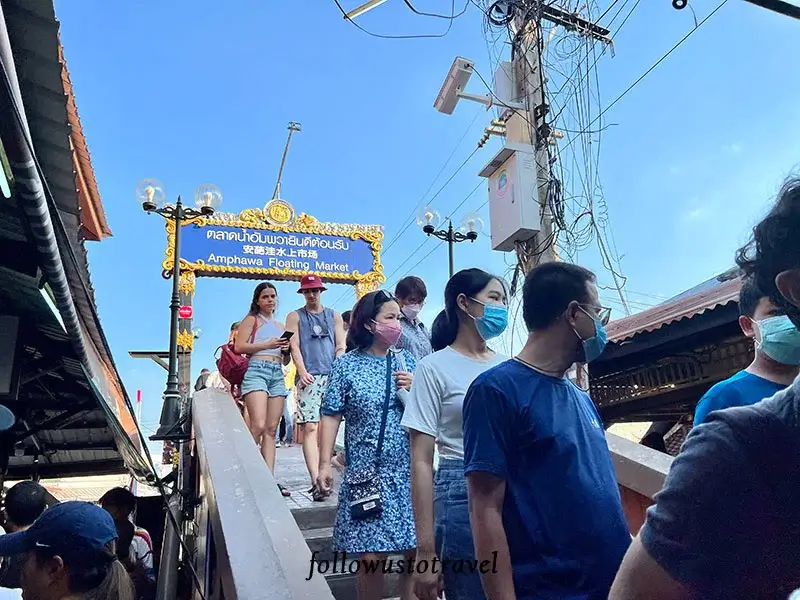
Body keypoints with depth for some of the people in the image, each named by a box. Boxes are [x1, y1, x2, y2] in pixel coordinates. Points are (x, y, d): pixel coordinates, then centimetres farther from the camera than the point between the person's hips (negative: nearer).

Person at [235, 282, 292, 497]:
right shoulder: (252, 319, 9)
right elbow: (239, 347, -5)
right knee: (258, 426, -21)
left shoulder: (281, 326, 24)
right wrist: (267, 344, -11)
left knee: (271, 430, 1)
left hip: (278, 375, 6)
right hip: (256, 371, -6)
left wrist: (287, 350, 4)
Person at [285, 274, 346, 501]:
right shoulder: (295, 317, 11)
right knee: (310, 427, -12)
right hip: (309, 377, -2)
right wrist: (302, 371, -14)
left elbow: (340, 346, 11)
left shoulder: (334, 316, 17)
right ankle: (316, 481, -16)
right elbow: (294, 346, 0)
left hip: (333, 376, 3)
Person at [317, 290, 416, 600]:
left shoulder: (406, 360, 7)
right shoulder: (347, 364, -2)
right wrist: (325, 464, -9)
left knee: (417, 551, 5)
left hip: (409, 471, 3)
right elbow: (331, 416, -3)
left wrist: (415, 389, -7)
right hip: (367, 475, -3)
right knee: (371, 557, 1)